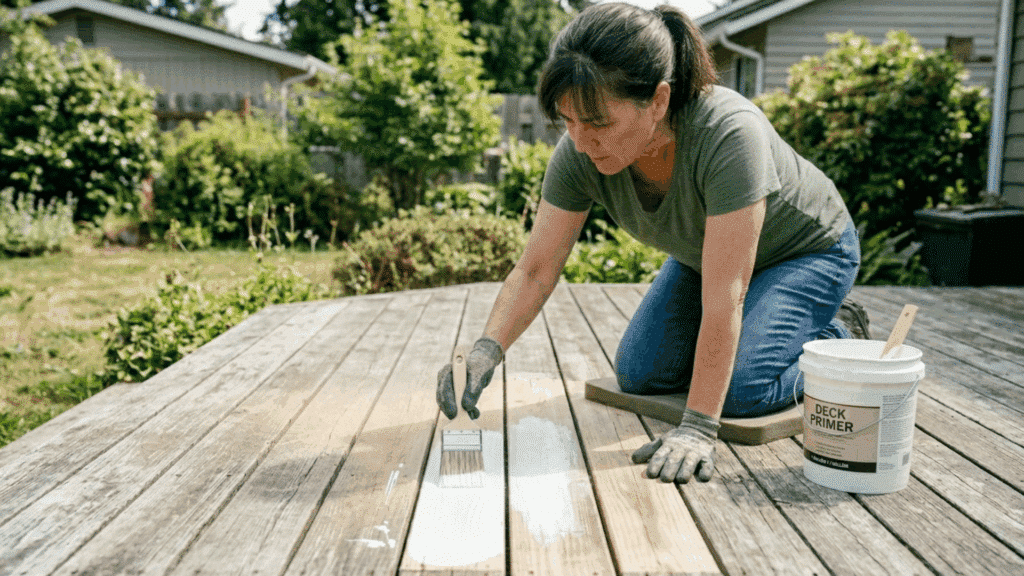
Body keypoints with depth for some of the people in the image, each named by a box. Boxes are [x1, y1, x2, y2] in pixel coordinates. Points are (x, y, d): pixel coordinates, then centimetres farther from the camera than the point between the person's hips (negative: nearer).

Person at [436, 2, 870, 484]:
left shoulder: (730, 134, -42)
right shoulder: (579, 153, -27)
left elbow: (723, 299, -41)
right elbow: (535, 269, -20)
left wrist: (698, 428, -40)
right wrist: (487, 348, -36)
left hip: (809, 250, -5)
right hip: (704, 255, 6)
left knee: (741, 389, -22)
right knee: (638, 375, 1)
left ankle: (837, 338, 9)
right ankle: (741, 334, 25)